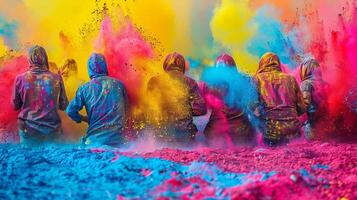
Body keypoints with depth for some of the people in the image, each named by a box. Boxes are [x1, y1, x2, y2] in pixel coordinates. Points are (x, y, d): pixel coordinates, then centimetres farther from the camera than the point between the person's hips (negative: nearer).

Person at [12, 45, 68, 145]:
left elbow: (15, 106, 6)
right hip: (52, 128, 0)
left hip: (28, 129, 0)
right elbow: (63, 106, 5)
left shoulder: (21, 79, -5)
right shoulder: (56, 78, -4)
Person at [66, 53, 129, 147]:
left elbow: (70, 110, 1)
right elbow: (125, 109, 15)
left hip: (95, 138, -1)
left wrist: (83, 118, 18)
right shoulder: (118, 84, 5)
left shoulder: (85, 88, 0)